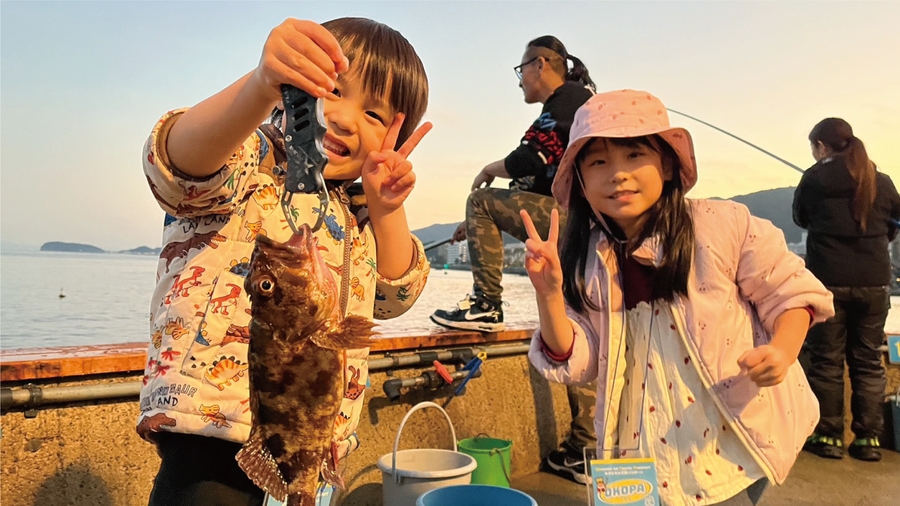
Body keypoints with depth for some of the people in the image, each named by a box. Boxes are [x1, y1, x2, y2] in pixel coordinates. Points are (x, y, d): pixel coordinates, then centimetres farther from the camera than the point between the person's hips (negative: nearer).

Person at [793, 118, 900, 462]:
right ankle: (868, 438, 14)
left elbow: (801, 218, 9)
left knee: (826, 359, 5)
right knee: (868, 360, 11)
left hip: (829, 281, -3)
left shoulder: (814, 179, -6)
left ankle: (828, 436, 9)